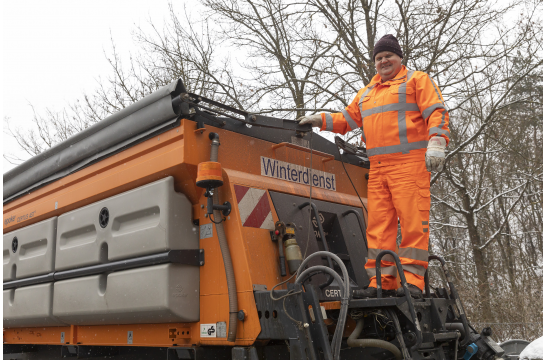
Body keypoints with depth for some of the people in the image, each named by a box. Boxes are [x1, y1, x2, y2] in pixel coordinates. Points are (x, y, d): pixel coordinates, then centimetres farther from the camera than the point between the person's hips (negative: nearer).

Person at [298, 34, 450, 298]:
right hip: (377, 168, 6)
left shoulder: (417, 80, 9)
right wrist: (321, 120, 13)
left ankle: (413, 281, -7)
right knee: (378, 225, 0)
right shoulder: (366, 93, 28)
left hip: (409, 163, -6)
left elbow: (436, 113, -2)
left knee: (413, 222, -10)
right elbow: (348, 118, 29)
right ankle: (381, 282, 3)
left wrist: (436, 143, -16)